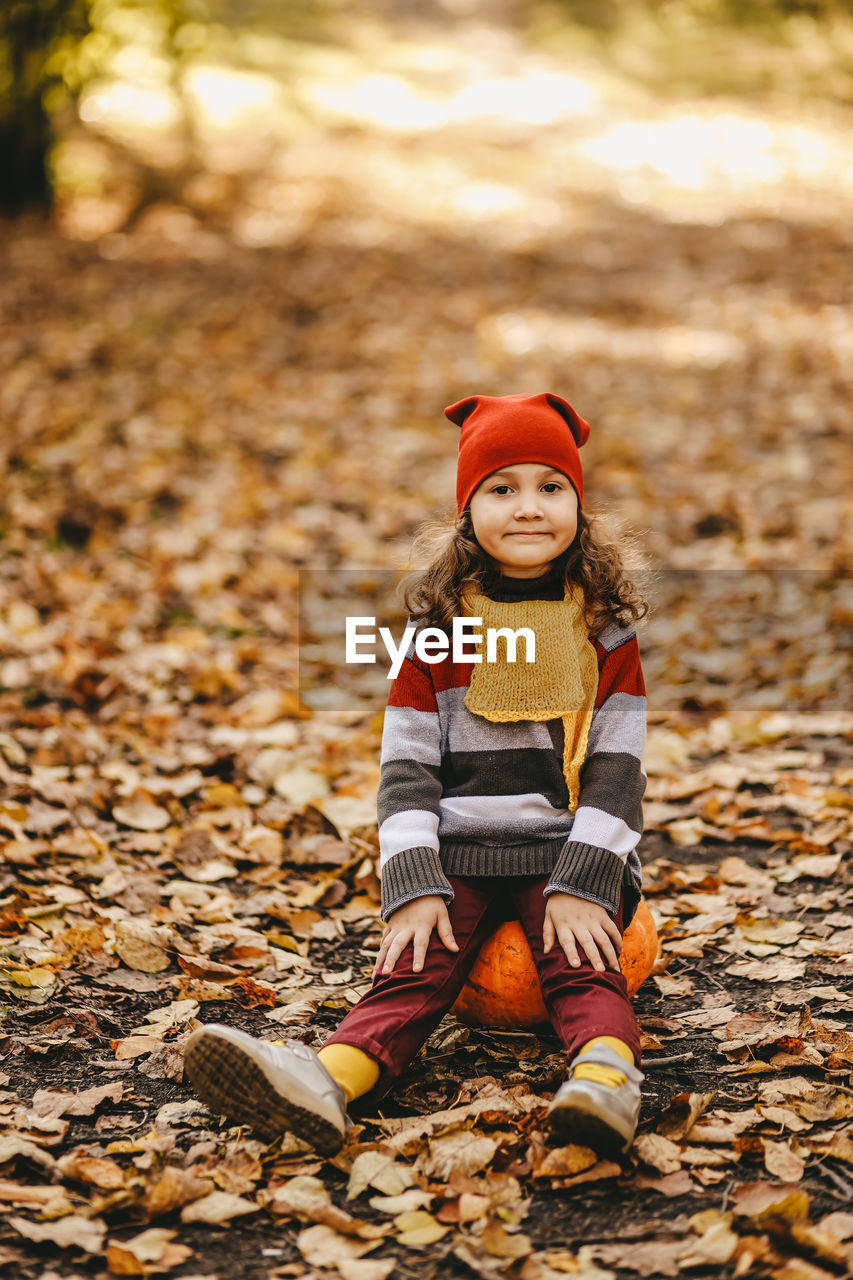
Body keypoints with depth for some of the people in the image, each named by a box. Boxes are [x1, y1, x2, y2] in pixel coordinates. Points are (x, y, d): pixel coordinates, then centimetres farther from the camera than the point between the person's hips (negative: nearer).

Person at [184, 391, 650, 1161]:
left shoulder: (607, 630, 5)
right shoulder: (438, 629, 7)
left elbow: (617, 765, 0)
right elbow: (407, 766, 3)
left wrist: (583, 884, -13)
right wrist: (412, 887, -10)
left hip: (570, 849, 0)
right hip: (460, 850, 0)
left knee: (583, 967, -26)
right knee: (416, 970, -23)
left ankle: (607, 1076, -53)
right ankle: (328, 1079, -47)